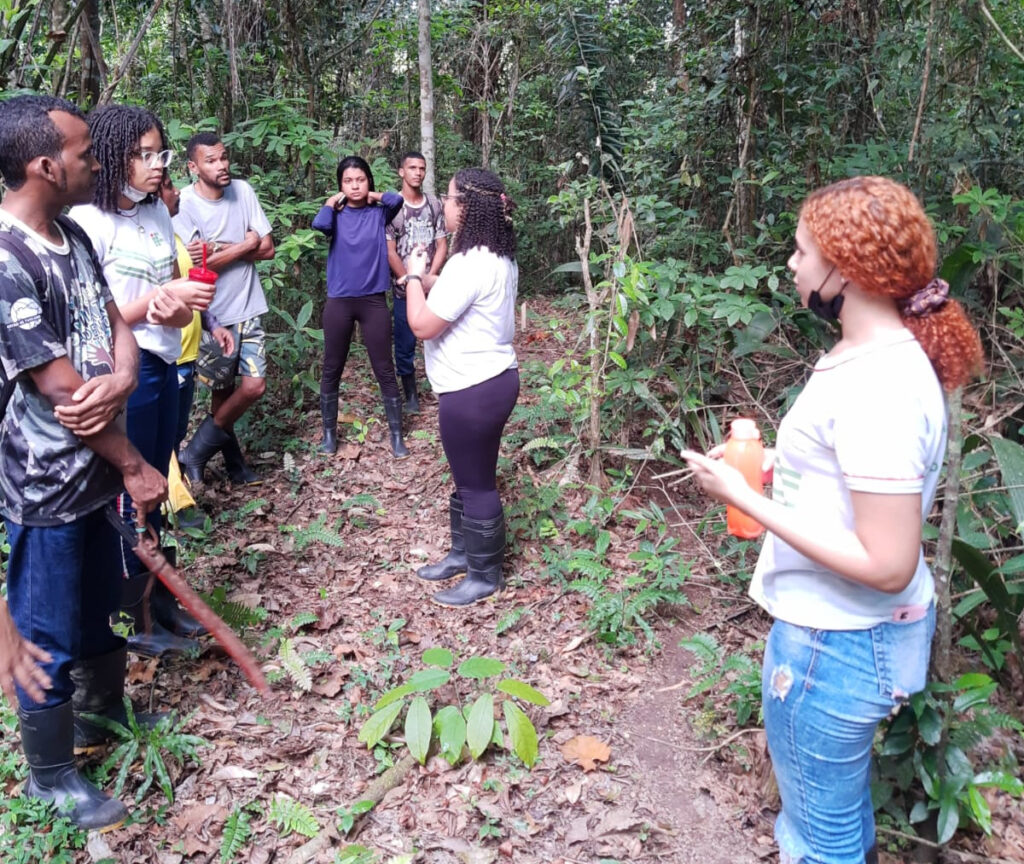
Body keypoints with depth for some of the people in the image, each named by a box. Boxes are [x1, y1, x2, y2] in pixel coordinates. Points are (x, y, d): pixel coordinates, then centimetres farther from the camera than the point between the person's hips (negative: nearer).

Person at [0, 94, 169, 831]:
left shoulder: (74, 237, 3)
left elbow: (117, 327, 2)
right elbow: (62, 391, -23)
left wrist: (119, 383, -21)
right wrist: (135, 466, -13)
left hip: (95, 467, 8)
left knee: (101, 602, 26)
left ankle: (107, 709, 49)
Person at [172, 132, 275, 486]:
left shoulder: (243, 191, 0)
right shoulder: (184, 204, -13)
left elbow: (268, 249, -2)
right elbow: (199, 264, -20)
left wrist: (219, 249, -14)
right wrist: (245, 245, -9)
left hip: (248, 309, 4)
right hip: (213, 314, -4)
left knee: (254, 387, 1)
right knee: (223, 391, 5)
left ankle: (196, 453, 19)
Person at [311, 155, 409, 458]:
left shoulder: (379, 213, 3)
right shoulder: (336, 214, 2)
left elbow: (397, 200, -18)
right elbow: (319, 225, -21)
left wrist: (374, 196, -1)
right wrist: (330, 203, -3)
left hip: (373, 301, -1)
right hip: (339, 302, 1)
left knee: (384, 370, 4)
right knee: (332, 370, 9)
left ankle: (396, 435, 14)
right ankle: (329, 433, 24)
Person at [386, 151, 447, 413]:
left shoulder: (434, 204, 6)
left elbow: (442, 245, 4)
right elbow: (389, 252, -7)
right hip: (404, 288, -2)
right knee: (405, 344, 3)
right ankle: (411, 396, 16)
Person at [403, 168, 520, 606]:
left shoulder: (470, 264, -24)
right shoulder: (499, 258, 8)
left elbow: (423, 325, -21)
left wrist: (414, 276, -6)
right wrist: (428, 281, 7)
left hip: (472, 389, -10)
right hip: (492, 378, 10)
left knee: (476, 484, 4)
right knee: (469, 476, 22)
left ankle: (485, 575, 20)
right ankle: (463, 552, 38)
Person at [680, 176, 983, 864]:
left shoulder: (877, 386, -28)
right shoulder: (883, 355, 2)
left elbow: (887, 565, -28)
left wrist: (746, 499, -25)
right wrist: (780, 466, 6)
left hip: (836, 642, -9)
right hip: (851, 628, 9)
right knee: (845, 808, 29)